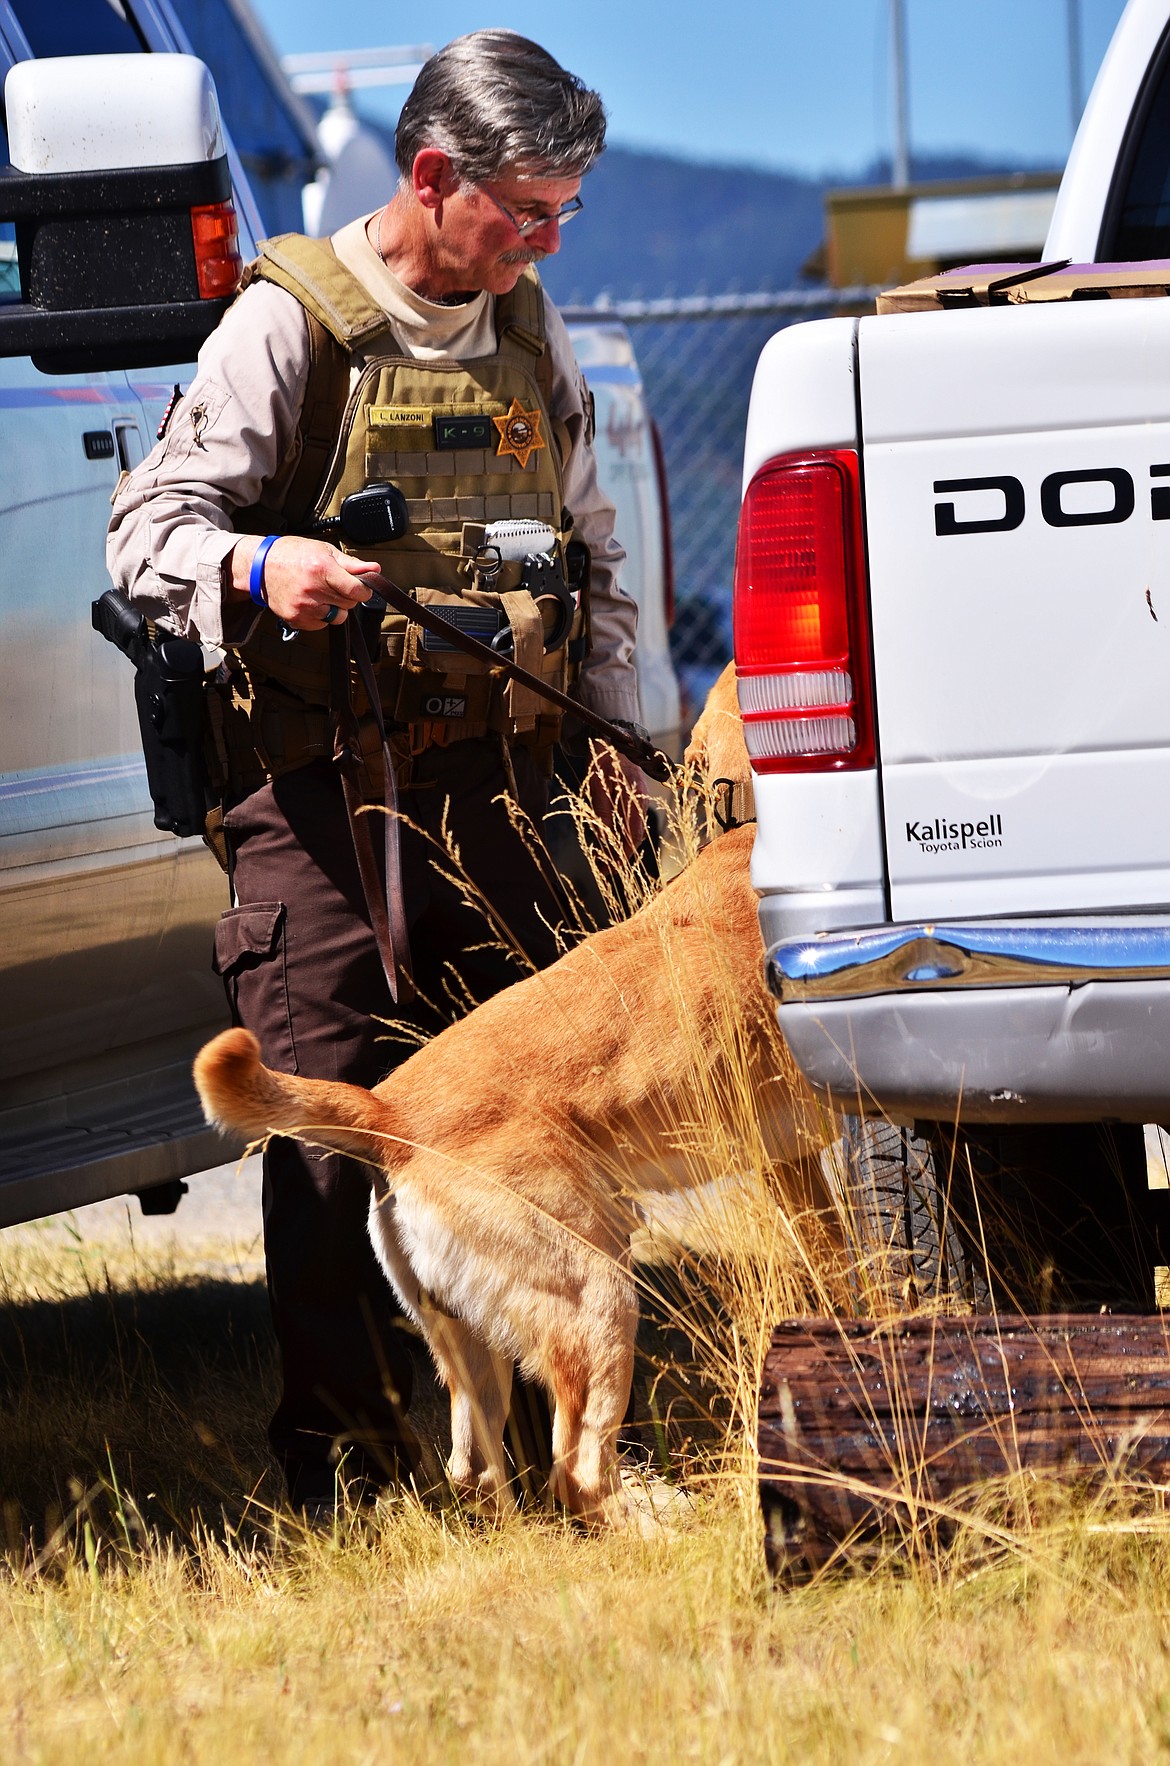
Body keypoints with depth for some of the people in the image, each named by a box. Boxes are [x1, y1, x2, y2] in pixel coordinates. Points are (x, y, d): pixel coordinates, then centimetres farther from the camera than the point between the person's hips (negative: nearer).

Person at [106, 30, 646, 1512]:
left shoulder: (530, 332, 16)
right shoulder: (290, 320, -3)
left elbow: (590, 554, 26)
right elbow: (148, 527, -7)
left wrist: (612, 727, 15)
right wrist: (255, 568, -28)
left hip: (493, 783, 5)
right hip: (319, 789, -5)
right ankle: (344, 1460, -3)